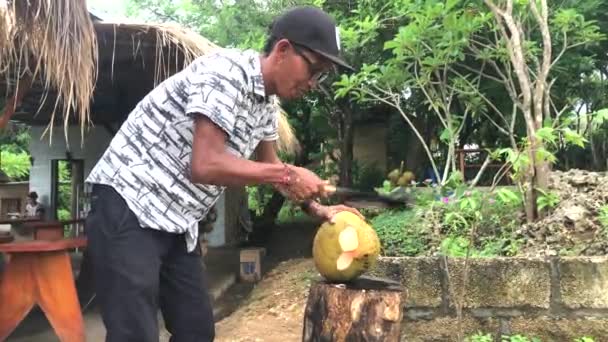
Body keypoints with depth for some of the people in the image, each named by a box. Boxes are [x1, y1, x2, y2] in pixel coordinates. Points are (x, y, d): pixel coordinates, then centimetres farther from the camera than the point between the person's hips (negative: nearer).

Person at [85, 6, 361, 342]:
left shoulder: (266, 104, 7)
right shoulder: (226, 72, -20)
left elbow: (269, 167, 22)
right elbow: (205, 166, -29)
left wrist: (315, 207, 10)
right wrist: (287, 175, -20)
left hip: (177, 223, 9)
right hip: (129, 206, -9)